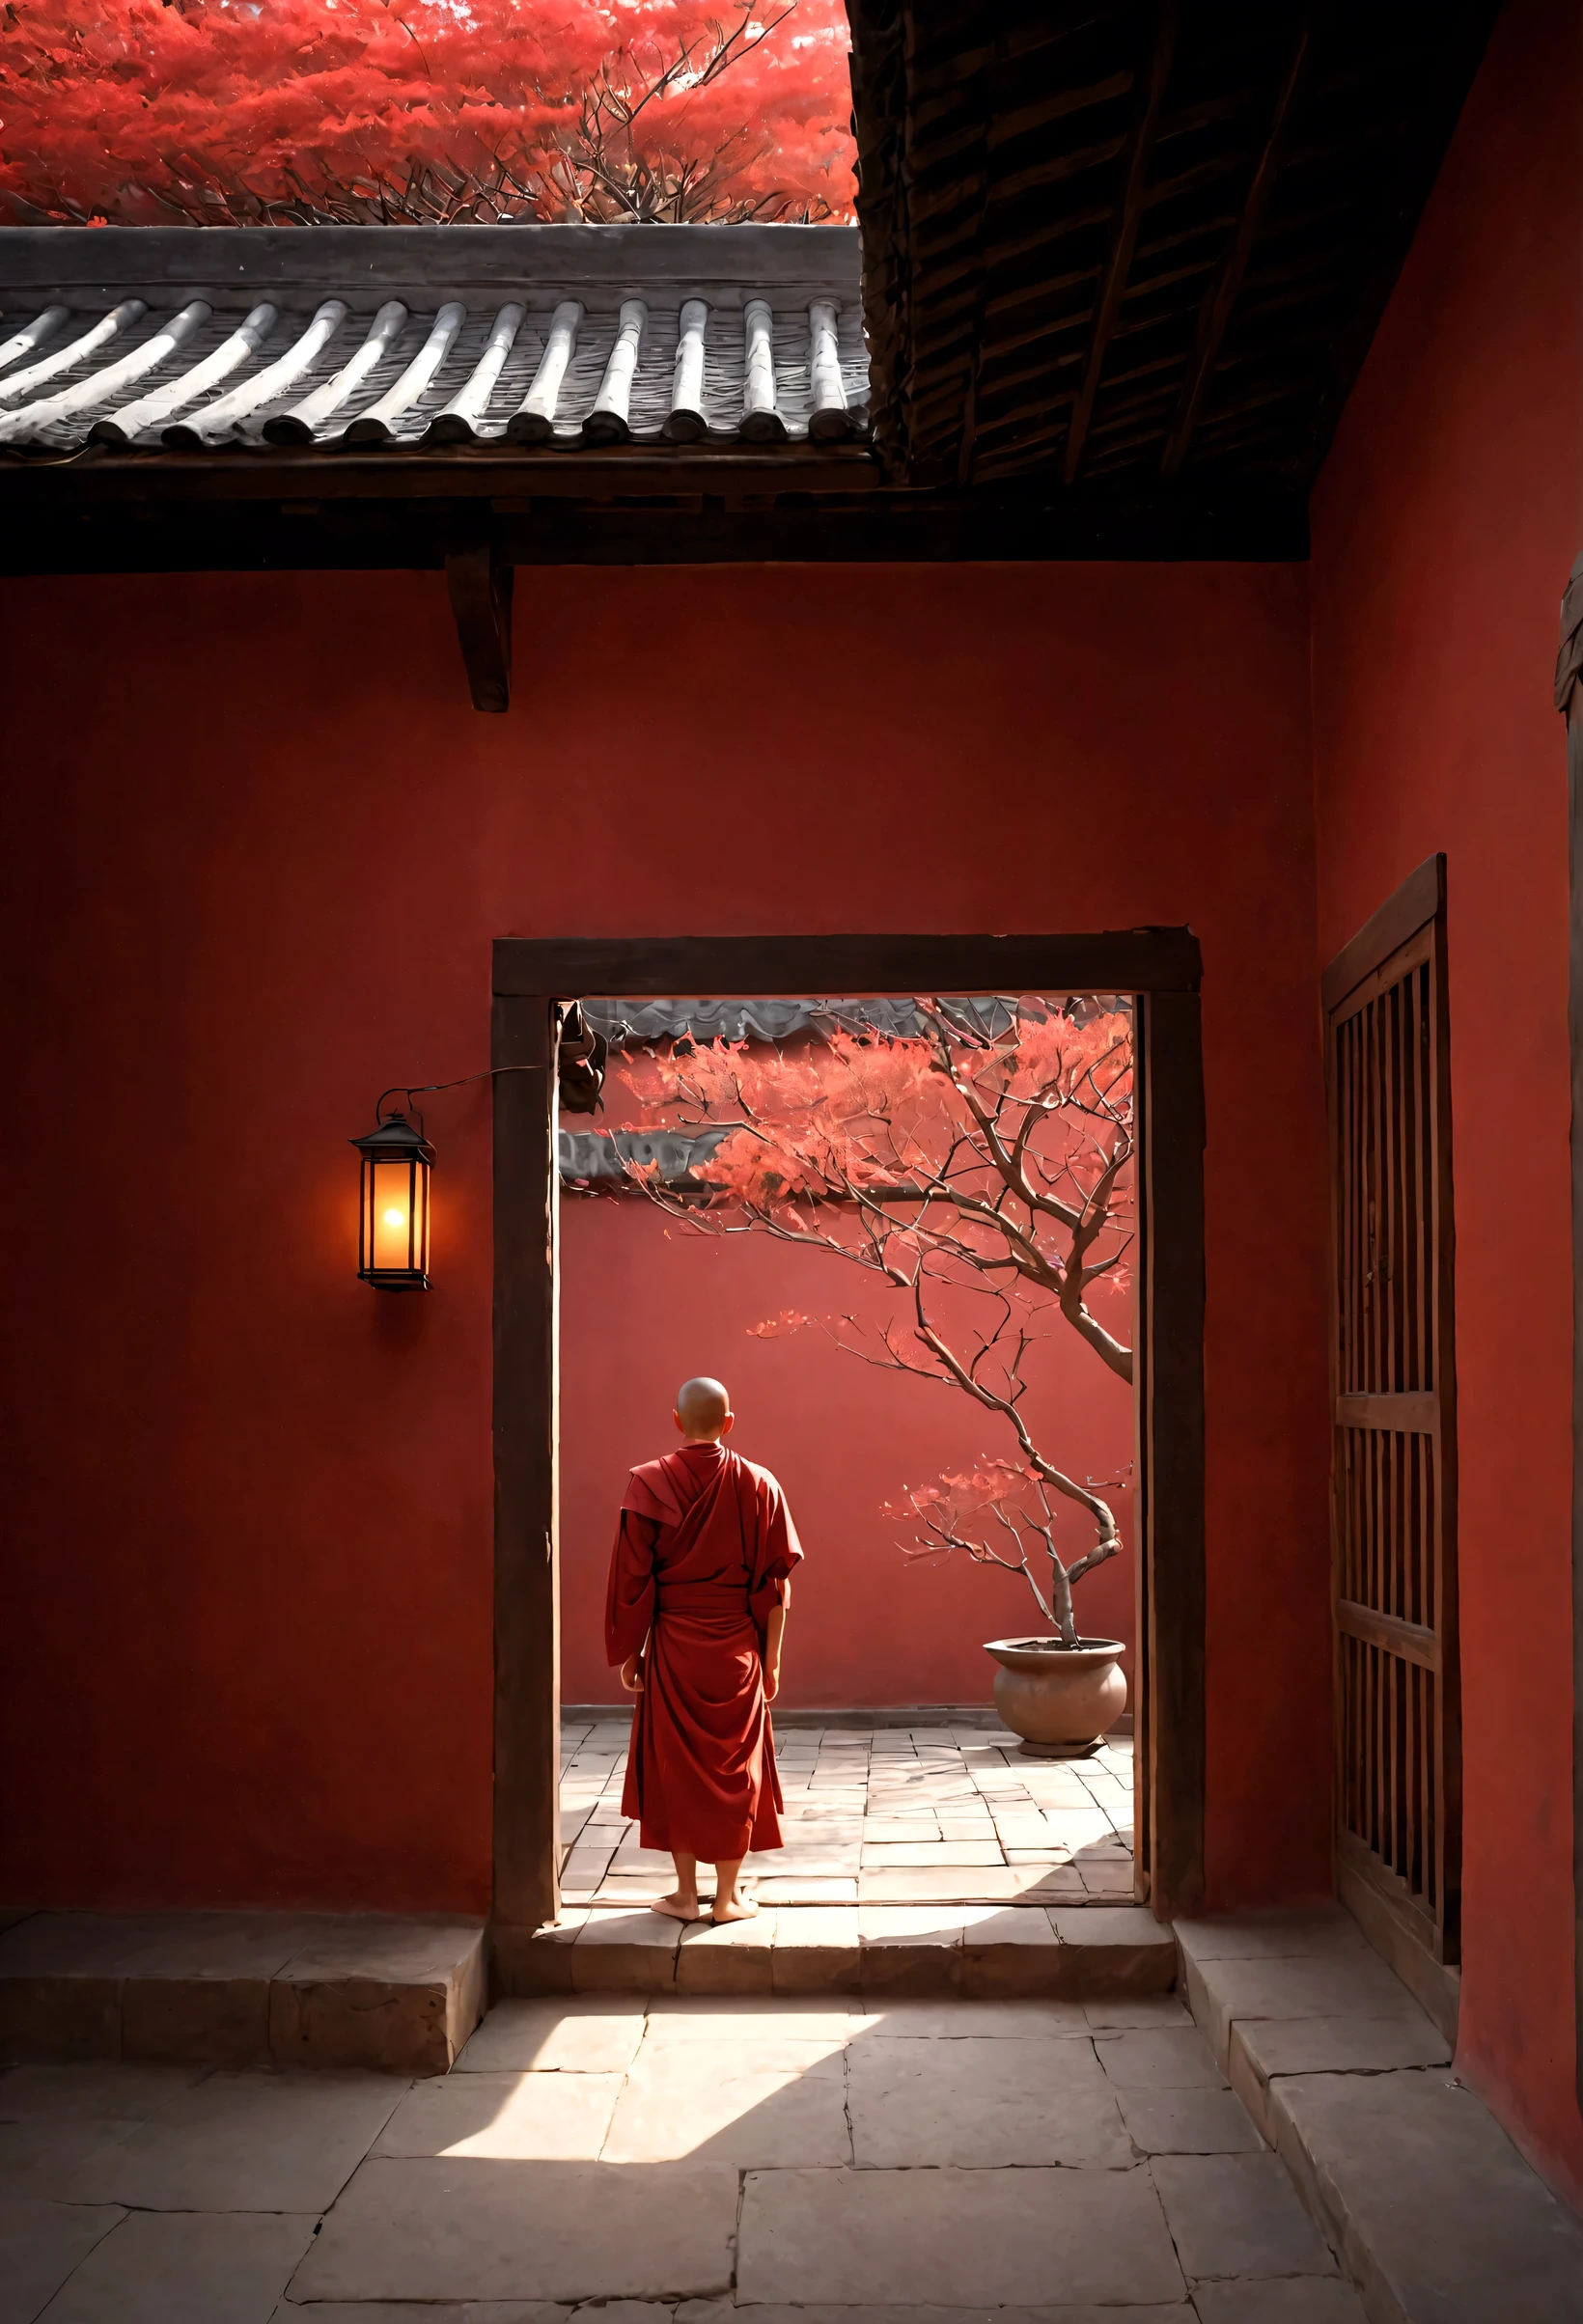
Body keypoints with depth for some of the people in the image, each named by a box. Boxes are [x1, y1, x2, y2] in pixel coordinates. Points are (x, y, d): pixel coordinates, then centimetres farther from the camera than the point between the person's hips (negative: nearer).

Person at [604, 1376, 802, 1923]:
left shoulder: (649, 1484, -8)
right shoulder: (759, 1486, -4)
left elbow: (633, 1578, -6)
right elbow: (775, 1582, -2)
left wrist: (629, 1653, 3)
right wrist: (771, 1658, 6)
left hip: (673, 1647, -1)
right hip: (738, 1648, 1)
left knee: (676, 1762, 10)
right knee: (735, 1766, 10)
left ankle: (685, 1893, 14)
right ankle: (729, 1895, 14)